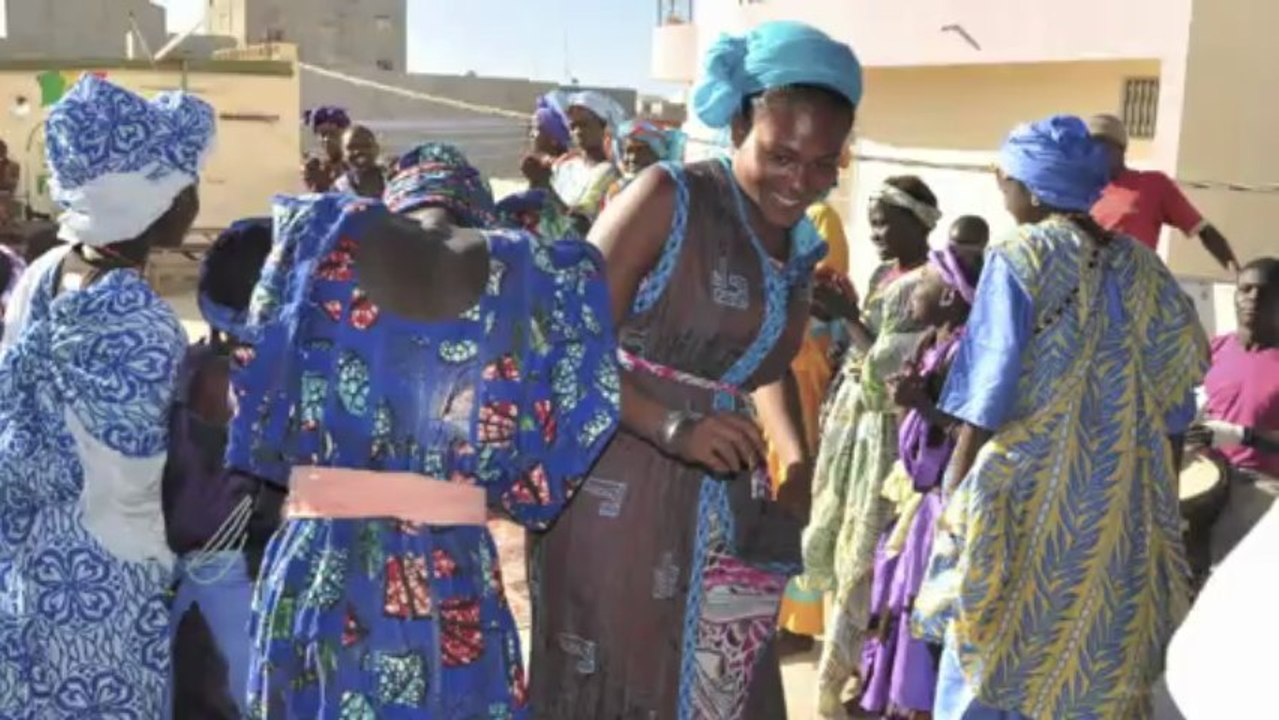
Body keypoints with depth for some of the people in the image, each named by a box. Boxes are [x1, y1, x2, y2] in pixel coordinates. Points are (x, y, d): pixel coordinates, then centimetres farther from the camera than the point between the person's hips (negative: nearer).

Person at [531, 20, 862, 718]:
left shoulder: (802, 248, 11)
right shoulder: (668, 198, -10)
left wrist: (797, 463, 10)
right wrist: (672, 427, -27)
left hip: (726, 518, 7)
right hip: (618, 497, -6)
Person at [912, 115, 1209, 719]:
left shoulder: (1019, 259, -9)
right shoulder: (1145, 268, 6)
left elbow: (987, 400, -11)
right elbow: (1173, 408, 9)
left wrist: (954, 499, -3)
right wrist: (1157, 501, 19)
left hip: (1028, 499, -5)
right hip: (1124, 511, 5)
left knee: (992, 670, 7)